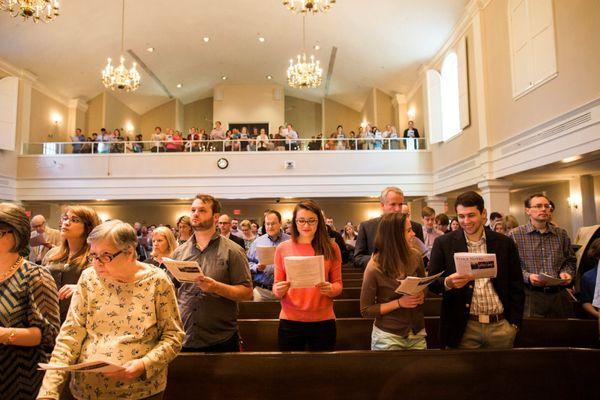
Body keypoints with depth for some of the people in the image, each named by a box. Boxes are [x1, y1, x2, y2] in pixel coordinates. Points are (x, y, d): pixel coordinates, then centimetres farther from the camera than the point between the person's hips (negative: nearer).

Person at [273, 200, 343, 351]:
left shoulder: (331, 248, -1)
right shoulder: (282, 248, -1)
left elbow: (338, 284, 3)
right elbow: (276, 286, 5)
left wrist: (330, 289, -19)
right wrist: (279, 290, -17)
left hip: (323, 321, 0)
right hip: (290, 321, 0)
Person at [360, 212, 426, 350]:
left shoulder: (415, 256, -7)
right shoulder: (374, 268, -19)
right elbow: (365, 310, -12)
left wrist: (421, 296, -11)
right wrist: (399, 303, -21)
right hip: (388, 335, -4)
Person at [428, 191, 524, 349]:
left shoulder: (504, 243, 4)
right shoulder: (443, 243, -2)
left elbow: (516, 286, 8)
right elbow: (432, 282, -2)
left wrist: (514, 323, 4)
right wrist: (447, 283, -22)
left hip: (501, 326, 2)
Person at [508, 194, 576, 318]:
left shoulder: (561, 234, 11)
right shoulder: (515, 235, -3)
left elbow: (570, 260, 18)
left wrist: (566, 273, -1)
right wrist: (527, 277, -20)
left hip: (559, 295, 4)